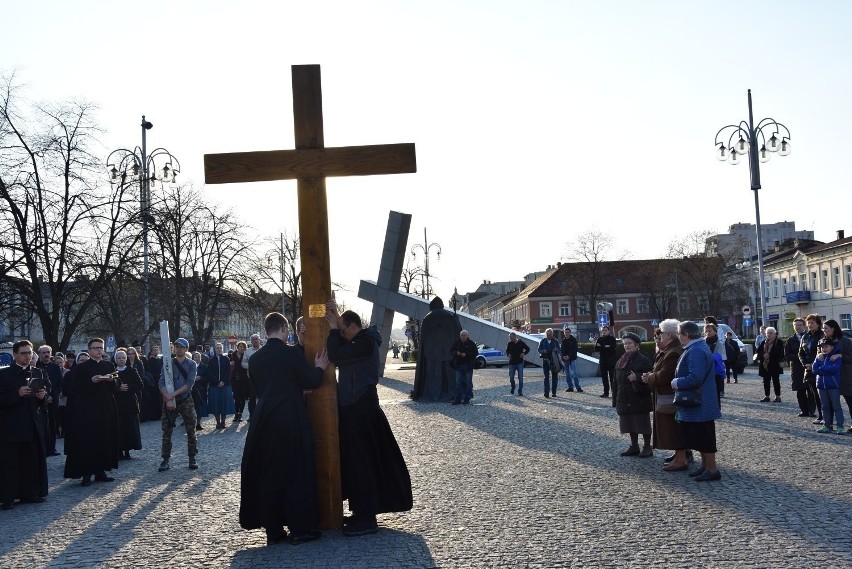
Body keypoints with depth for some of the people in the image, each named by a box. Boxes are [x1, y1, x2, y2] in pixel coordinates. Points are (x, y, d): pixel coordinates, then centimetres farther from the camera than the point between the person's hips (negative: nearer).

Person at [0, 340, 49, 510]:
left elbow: (44, 402, 18)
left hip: (33, 426, 5)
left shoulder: (37, 374, 13)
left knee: (33, 461, 5)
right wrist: (18, 394, -21)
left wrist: (42, 397, -4)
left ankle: (31, 494, 14)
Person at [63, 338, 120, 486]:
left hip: (106, 410, 4)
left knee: (105, 440, 4)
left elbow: (116, 387, 10)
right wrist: (91, 381, -19)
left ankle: (100, 471, 12)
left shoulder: (109, 365, 13)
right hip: (87, 409, -4)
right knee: (86, 441, -6)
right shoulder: (81, 367, 1)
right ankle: (86, 474, -2)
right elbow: (75, 388, -7)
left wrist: (111, 380, -10)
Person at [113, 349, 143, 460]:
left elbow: (140, 385, 1)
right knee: (119, 427, -5)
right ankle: (120, 450, 0)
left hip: (131, 403, 1)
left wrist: (129, 387, -12)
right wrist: (119, 388, -16)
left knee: (130, 427, -1)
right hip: (117, 403, -1)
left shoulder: (132, 371, 8)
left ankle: (127, 450, 6)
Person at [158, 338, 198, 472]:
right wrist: (168, 399, -18)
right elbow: (161, 383, -4)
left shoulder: (191, 364, 2)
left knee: (191, 431, 1)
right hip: (169, 401, 1)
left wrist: (174, 394, -20)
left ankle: (192, 458, 10)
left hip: (186, 400, -1)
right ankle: (165, 460, 6)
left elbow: (189, 383, -10)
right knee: (167, 432, 1)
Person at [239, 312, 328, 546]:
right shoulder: (292, 353, -10)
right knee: (297, 473, 5)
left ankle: (273, 530, 15)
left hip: (264, 420, 5)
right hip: (292, 421, -5)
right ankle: (299, 528, 9)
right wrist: (319, 368, 12)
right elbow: (311, 382, -7)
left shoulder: (255, 358, 5)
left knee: (268, 474, 11)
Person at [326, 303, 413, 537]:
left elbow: (335, 356, -22)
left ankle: (366, 518, 0)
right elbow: (338, 354, 17)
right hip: (354, 409, 10)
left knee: (361, 463, -5)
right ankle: (361, 512, 23)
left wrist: (334, 328, -10)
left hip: (361, 412, -10)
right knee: (355, 461, 15)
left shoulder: (365, 344, -17)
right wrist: (336, 319, 7)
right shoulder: (360, 342, 12)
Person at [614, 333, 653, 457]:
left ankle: (647, 447, 9)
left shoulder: (643, 361, -7)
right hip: (625, 400, 6)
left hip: (640, 399, -6)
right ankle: (634, 446, 22)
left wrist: (637, 377, -27)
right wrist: (615, 399, 12)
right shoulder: (620, 362, 12)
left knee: (642, 423, 0)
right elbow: (616, 382, 15)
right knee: (630, 424, 12)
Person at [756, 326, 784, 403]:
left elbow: (781, 353, -10)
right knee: (766, 381, 8)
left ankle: (778, 396, 7)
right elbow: (759, 351, 18)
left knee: (776, 380, 0)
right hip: (765, 365, 6)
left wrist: (780, 361, -17)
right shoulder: (764, 343, 12)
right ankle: (767, 396, 16)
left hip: (774, 365, -6)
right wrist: (759, 359, 6)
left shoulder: (778, 342, -5)